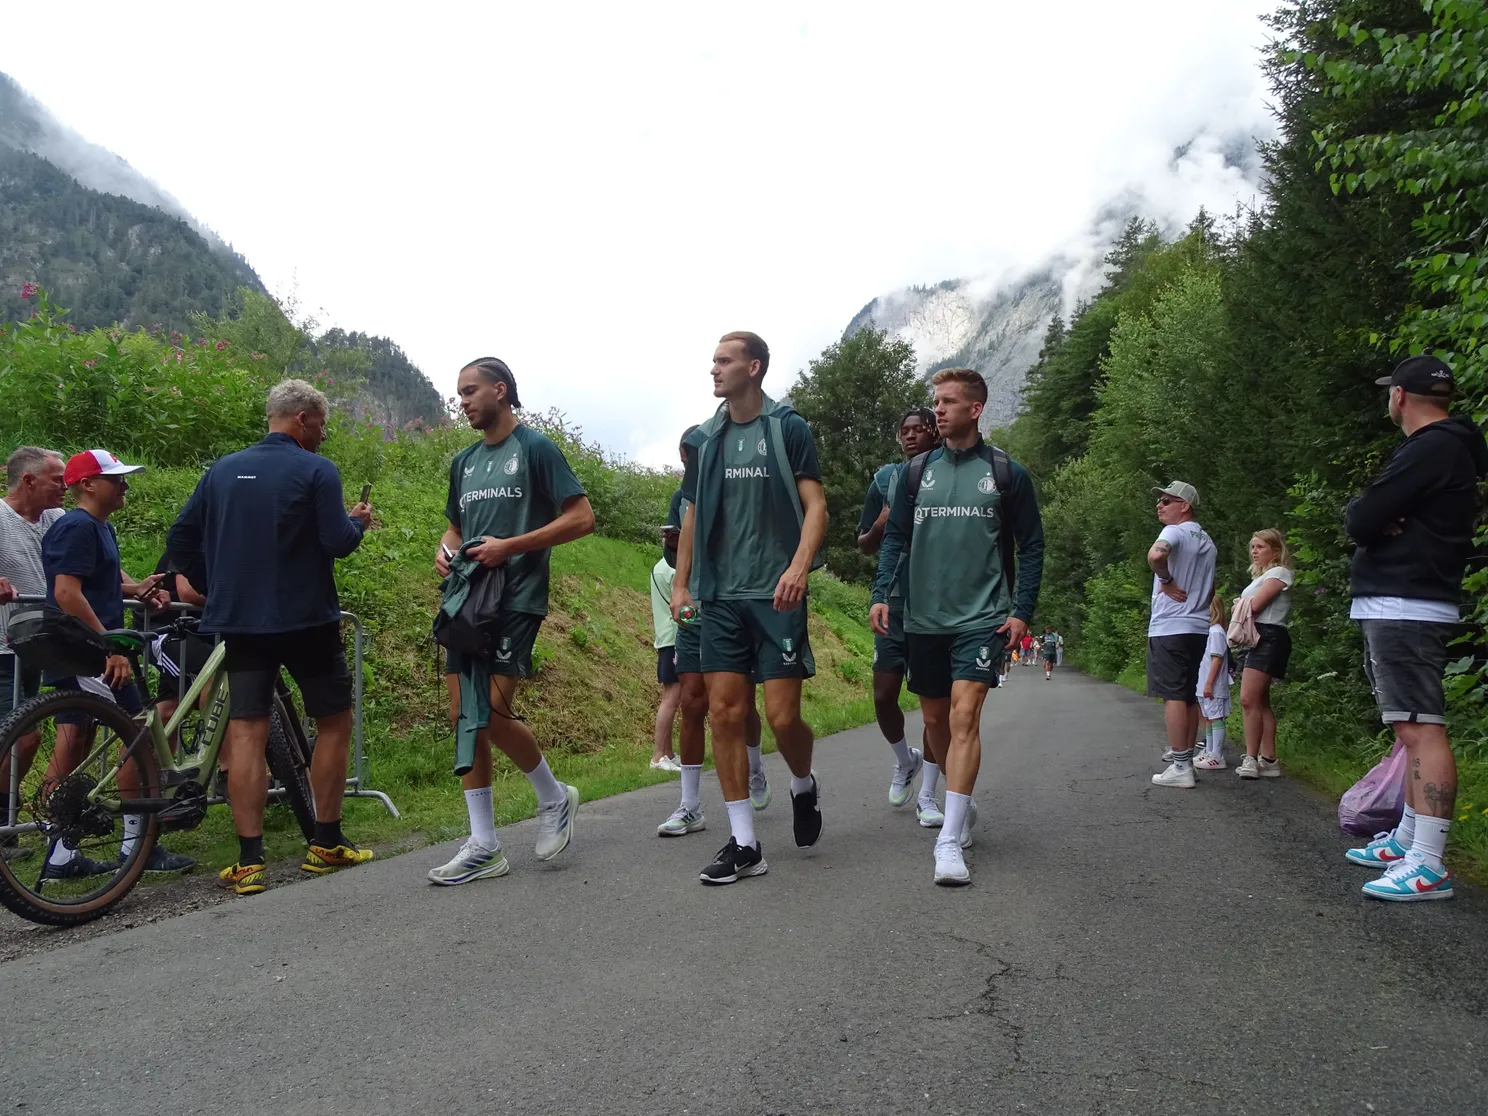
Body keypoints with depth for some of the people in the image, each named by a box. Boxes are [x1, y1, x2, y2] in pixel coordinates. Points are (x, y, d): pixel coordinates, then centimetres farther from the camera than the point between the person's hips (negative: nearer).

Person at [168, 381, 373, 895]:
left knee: (245, 732, 2)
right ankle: (326, 844, 15)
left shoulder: (223, 470, 10)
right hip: (306, 620, -4)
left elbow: (180, 539, 9)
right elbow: (337, 543, -14)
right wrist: (358, 521, 6)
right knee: (334, 721, 11)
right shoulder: (316, 471, -7)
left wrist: (216, 589, 19)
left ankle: (249, 861, 0)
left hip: (239, 621, 5)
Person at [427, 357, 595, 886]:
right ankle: (483, 847, 10)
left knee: (493, 713, -15)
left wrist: (510, 547, -15)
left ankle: (555, 797, 11)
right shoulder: (464, 461, 18)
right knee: (466, 717, 3)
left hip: (515, 598, -7)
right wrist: (445, 550, 4)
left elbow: (581, 518, -8)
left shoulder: (536, 448, -2)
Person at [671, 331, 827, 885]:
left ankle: (804, 785, 28)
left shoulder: (787, 427, 0)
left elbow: (815, 505, -5)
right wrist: (681, 583, 14)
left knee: (782, 717, -6)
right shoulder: (704, 438, 13)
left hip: (776, 595, -4)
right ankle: (744, 844, 9)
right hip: (721, 596, 5)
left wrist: (799, 566, -21)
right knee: (724, 714, 0)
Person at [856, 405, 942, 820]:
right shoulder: (886, 478, 8)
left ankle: (927, 796, 10)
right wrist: (881, 526, -9)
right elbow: (864, 545, 12)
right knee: (883, 696, 0)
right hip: (895, 600, 2)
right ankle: (905, 759, 31)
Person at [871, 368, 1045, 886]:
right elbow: (895, 538, 11)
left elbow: (1031, 547, 5)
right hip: (924, 619, 4)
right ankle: (963, 805, 35)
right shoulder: (918, 472, 9)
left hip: (982, 618, -4)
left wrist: (1022, 610, -4)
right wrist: (881, 594, -3)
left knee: (964, 716, -16)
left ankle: (950, 840, -17)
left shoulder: (1007, 473, 1)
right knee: (935, 720, 12)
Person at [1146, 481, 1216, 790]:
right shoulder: (1206, 541, 19)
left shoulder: (1175, 532, -10)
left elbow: (1155, 555, -33)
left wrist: (1166, 581, -17)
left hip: (1170, 627, -9)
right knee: (1189, 697, 13)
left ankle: (1180, 767, -9)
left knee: (1173, 695, -8)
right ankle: (1186, 760, 17)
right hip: (1199, 627, 9)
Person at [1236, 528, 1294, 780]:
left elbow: (1254, 605, -12)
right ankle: (1268, 760, 8)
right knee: (1260, 702, 7)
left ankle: (1251, 759, -14)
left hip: (1268, 637, -10)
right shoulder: (1261, 576, 25)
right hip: (1255, 638, 10)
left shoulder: (1279, 573, -4)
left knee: (1248, 700, -16)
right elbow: (1245, 608, 17)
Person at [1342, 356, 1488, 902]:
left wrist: (1364, 516, 1)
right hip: (1396, 608, 11)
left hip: (1405, 608, -11)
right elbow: (1362, 518, 15)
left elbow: (1359, 519, -20)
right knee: (1411, 728, 15)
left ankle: (1428, 866, -16)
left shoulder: (1431, 448, -14)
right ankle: (1406, 840, 25)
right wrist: (1376, 520, -6)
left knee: (1420, 728, -14)